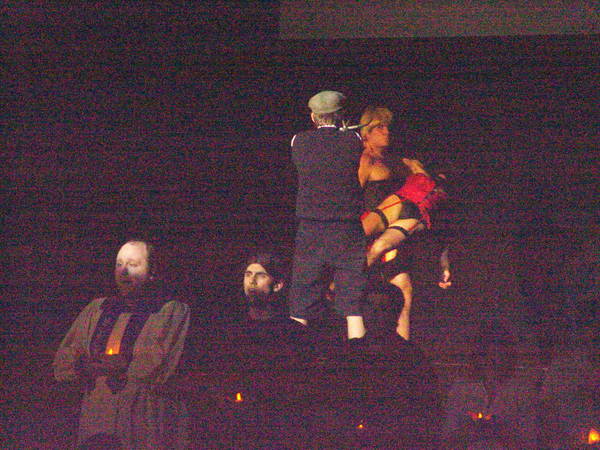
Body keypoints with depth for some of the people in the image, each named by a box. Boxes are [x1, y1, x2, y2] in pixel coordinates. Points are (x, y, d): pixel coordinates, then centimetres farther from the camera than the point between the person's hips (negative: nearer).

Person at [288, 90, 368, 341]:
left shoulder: (299, 142, -1)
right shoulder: (353, 140, -4)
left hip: (310, 230, 1)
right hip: (347, 231, -1)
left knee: (300, 302, 7)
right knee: (352, 301, 2)